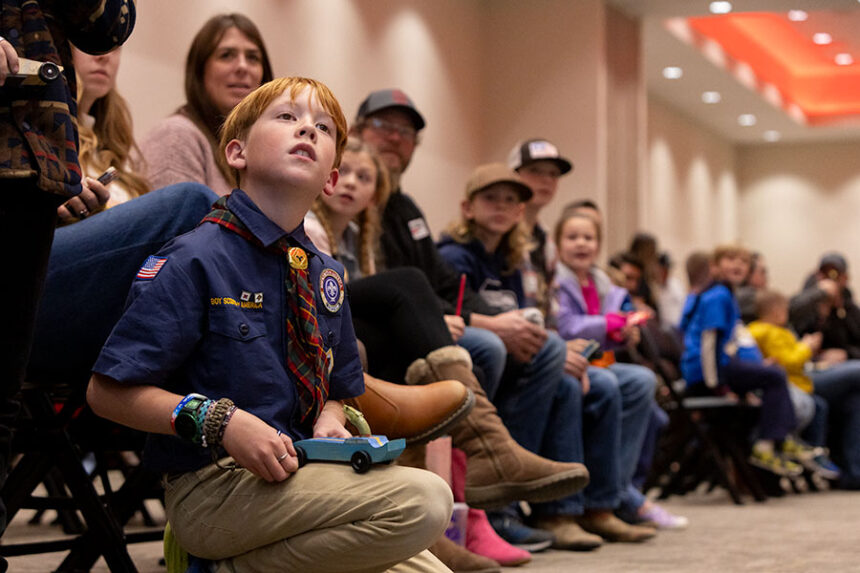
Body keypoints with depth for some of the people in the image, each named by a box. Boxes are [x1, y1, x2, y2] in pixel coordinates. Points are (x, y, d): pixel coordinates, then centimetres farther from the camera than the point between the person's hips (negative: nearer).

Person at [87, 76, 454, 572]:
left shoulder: (325, 275, 11)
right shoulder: (195, 261, -10)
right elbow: (108, 392, -10)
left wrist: (329, 421, 0)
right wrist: (219, 421, -21)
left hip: (297, 475, 8)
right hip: (212, 488, -7)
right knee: (424, 499, -23)